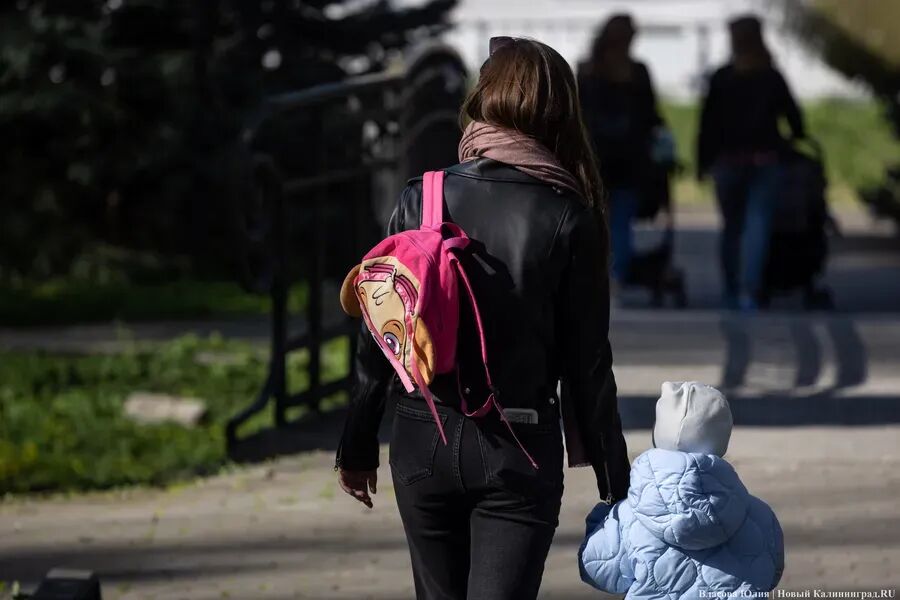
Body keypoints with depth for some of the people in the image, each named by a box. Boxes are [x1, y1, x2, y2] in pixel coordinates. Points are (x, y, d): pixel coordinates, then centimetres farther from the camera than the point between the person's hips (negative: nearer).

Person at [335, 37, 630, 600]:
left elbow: (379, 331, 1)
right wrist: (613, 475, 4)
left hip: (424, 446, 3)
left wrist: (358, 445, 11)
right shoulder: (569, 219, -7)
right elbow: (587, 362, -5)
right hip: (519, 449, -2)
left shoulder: (422, 199, -2)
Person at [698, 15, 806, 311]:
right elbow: (793, 116, 4)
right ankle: (749, 290, -21)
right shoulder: (773, 78, 2)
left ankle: (732, 292, 16)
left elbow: (708, 123, -1)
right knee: (758, 225, -6)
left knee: (731, 227, 13)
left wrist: (703, 163, 4)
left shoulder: (720, 79, 0)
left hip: (729, 161, 0)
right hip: (766, 161, 0)